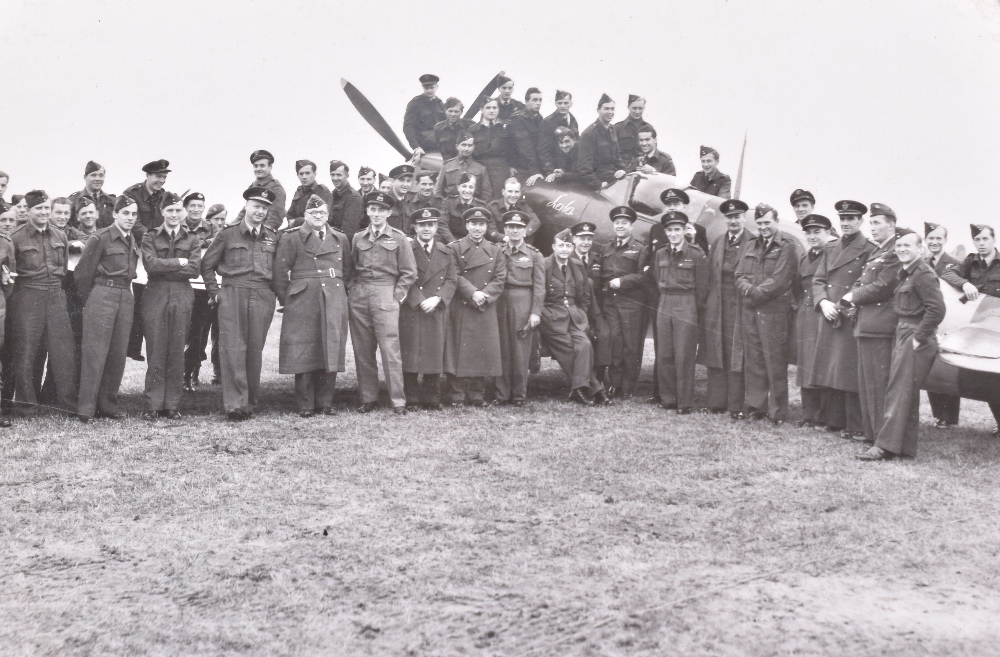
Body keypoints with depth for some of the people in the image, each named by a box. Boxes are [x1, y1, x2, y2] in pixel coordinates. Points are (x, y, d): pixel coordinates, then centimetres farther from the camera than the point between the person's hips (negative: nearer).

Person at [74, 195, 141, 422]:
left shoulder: (133, 242, 13)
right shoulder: (101, 238, -6)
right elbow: (83, 272, -4)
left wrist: (127, 292, 11)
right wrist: (87, 299, 2)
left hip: (125, 298, 6)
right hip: (102, 295, -6)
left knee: (118, 353, 5)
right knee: (95, 352, -6)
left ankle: (108, 404, 12)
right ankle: (86, 408, -4)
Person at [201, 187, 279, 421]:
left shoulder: (272, 237, 13)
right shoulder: (228, 234, 6)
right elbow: (207, 265, 10)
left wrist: (277, 292, 10)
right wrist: (215, 292, 4)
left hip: (262, 297, 2)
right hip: (232, 295, -2)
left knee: (255, 349, 2)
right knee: (233, 348, -8)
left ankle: (249, 403, 10)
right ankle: (235, 404, -9)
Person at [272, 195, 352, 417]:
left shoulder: (340, 239, 14)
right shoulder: (291, 238, 2)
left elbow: (348, 271, 20)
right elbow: (280, 272, 1)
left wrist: (340, 292, 12)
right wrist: (286, 299, -1)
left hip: (334, 303, 3)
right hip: (302, 303, -3)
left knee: (330, 352, 2)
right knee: (304, 354, -3)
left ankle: (325, 403, 10)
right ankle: (305, 405, 3)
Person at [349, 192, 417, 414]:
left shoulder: (398, 238, 3)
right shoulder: (358, 238, 12)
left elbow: (409, 272, 2)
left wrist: (397, 296, -4)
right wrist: (352, 289, 7)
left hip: (385, 295, -4)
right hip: (359, 295, 4)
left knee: (390, 349, -8)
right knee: (362, 351, 4)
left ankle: (398, 401, -4)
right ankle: (368, 399, 12)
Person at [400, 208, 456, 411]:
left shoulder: (445, 252, 12)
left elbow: (451, 280, 7)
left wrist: (437, 299, -9)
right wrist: (419, 302, -13)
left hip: (437, 312, 3)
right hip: (411, 310, -3)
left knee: (435, 354, 4)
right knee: (410, 355, -3)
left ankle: (432, 399, 11)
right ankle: (411, 399, 4)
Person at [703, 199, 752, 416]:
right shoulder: (717, 243, 14)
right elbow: (710, 276, 13)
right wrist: (707, 305, 8)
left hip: (740, 308, -5)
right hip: (717, 308, 5)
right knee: (716, 357, 6)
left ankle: (736, 406, 1)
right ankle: (716, 402, 12)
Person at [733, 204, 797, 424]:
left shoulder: (787, 246, -2)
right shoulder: (751, 246, 17)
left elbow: (779, 280, -11)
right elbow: (740, 276, 10)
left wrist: (756, 292, -11)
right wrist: (750, 290, -9)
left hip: (774, 312, -5)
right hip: (749, 312, 5)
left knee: (775, 364, -2)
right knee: (752, 362, 7)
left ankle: (777, 413, 3)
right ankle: (755, 407, 15)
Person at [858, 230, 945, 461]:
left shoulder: (924, 274, -15)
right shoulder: (906, 273, 15)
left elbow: (937, 309, -22)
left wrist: (919, 337, -19)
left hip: (916, 340, -10)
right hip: (903, 335, 10)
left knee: (899, 392, -8)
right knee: (907, 393, 13)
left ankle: (885, 446, -5)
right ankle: (906, 446, 19)